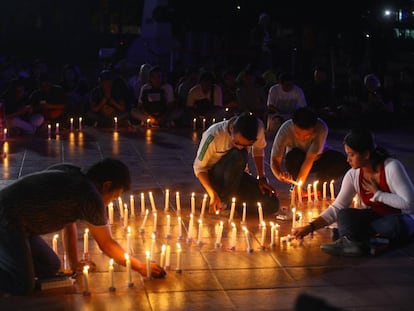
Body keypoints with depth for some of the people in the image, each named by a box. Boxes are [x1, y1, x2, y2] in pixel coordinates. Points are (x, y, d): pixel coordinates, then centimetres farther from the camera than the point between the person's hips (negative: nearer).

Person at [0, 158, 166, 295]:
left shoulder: (71, 175, 11)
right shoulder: (91, 197, -14)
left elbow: (69, 222, 19)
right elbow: (107, 245, -3)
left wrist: (74, 263, 19)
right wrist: (141, 267, 8)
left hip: (14, 221, 10)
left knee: (50, 268, 11)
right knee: (23, 286, -18)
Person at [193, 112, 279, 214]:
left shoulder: (258, 128, -19)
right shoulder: (213, 136, -30)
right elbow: (199, 167, -18)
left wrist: (262, 177, -6)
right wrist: (213, 195, -30)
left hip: (237, 176, 5)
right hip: (215, 177, -5)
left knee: (272, 204, -14)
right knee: (239, 155, -36)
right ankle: (224, 200, -18)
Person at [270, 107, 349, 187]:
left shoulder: (321, 128, -33)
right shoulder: (285, 130, -30)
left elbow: (310, 158, -35)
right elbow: (274, 160, -29)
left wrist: (299, 182, -40)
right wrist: (280, 175, -49)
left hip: (317, 158, 0)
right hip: (297, 162, 0)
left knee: (342, 162, -29)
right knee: (293, 156, -36)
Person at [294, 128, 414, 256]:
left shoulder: (391, 167, -21)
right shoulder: (353, 175, -6)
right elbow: (337, 208, -5)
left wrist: (377, 193, -19)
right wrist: (311, 227, -14)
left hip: (401, 219, -5)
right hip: (374, 217, 5)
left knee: (394, 225, -38)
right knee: (344, 215, -18)